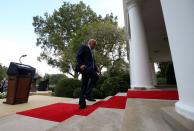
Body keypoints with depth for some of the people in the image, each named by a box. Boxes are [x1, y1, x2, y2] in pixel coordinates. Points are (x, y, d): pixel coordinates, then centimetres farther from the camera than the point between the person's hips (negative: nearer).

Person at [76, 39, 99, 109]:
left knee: (84, 86, 5)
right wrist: (81, 64, -22)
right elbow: (78, 56, -7)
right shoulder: (83, 46, 7)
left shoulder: (91, 51, 31)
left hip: (89, 69, 8)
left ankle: (82, 103, 11)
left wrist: (95, 69, 10)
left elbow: (93, 62, 24)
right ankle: (87, 94, -12)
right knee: (96, 76, -22)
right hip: (85, 68, -8)